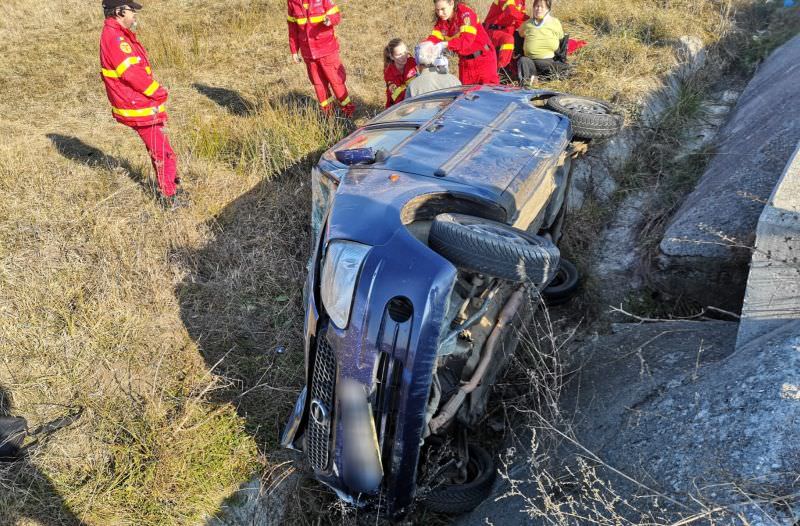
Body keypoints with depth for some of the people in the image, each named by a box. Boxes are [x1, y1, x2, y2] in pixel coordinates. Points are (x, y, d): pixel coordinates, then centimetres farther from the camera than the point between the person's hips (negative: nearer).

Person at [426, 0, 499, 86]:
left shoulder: (465, 13, -19)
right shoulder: (441, 20, 2)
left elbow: (467, 40, -31)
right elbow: (435, 37, -7)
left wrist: (445, 44, -44)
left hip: (483, 57, -6)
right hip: (465, 61, 7)